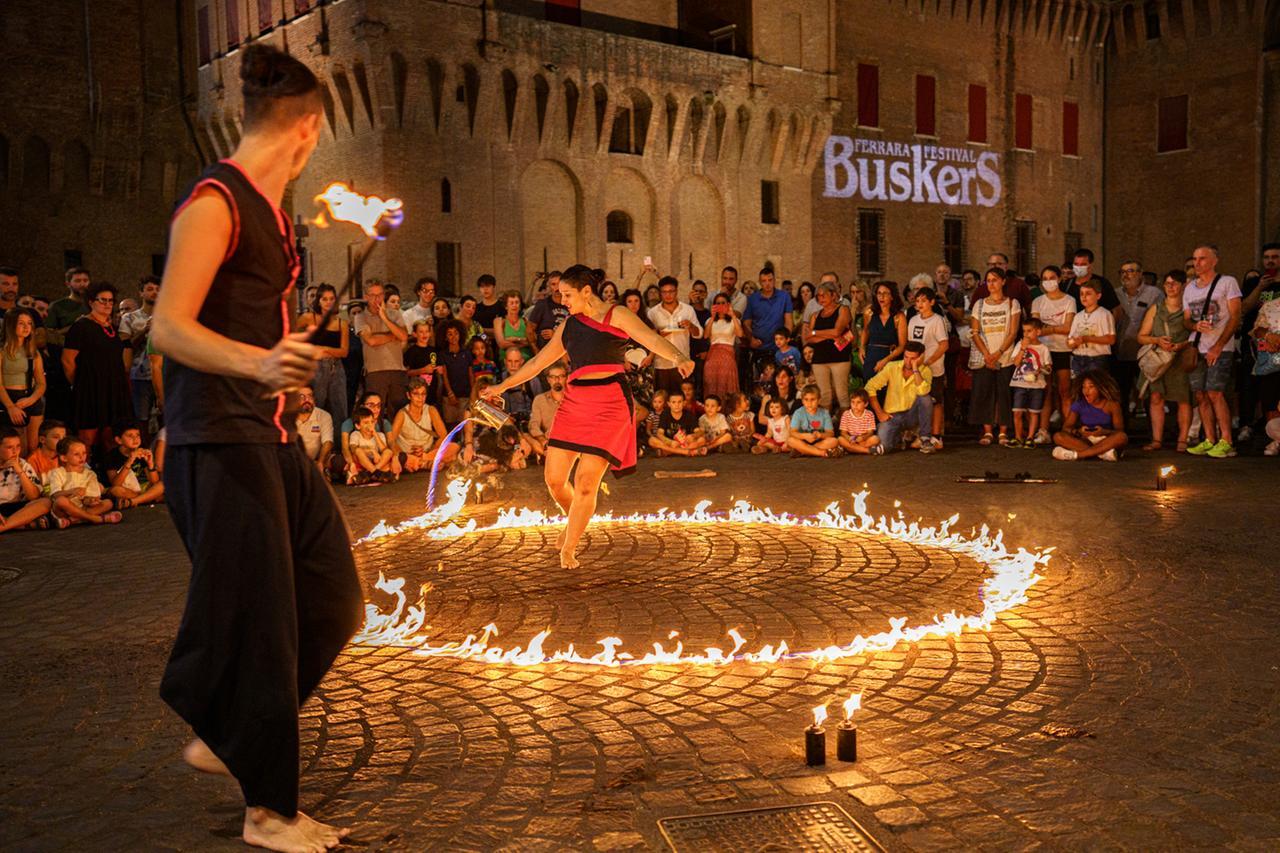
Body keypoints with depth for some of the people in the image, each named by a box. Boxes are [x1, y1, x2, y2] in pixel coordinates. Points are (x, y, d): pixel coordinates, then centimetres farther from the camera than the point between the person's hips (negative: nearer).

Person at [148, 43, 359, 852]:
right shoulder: (215, 201, -14)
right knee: (254, 621, -1)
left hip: (272, 435, 10)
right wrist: (256, 365, -37)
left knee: (331, 601, 11)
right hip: (218, 439, -9)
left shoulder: (270, 208, 13)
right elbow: (168, 328, -20)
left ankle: (223, 736, 27)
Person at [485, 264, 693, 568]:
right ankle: (575, 520, 33)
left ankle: (568, 549, 8)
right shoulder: (568, 326, 18)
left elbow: (651, 338, -13)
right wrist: (503, 386, 33)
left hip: (610, 402, -5)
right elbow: (538, 362, 28)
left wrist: (679, 357, -33)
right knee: (554, 478, 1)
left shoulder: (616, 316, 3)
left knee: (586, 483, -10)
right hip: (574, 403, 6)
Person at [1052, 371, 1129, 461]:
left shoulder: (1111, 404, -6)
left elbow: (1120, 430, -7)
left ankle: (1077, 454, -36)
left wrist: (1104, 432, -28)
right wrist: (1078, 431, -27)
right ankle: (1103, 452, -32)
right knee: (1058, 437, -24)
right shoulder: (1079, 404, -2)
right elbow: (1066, 427, -4)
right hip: (1085, 440, 1)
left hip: (1106, 441, -1)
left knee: (1122, 437, -35)